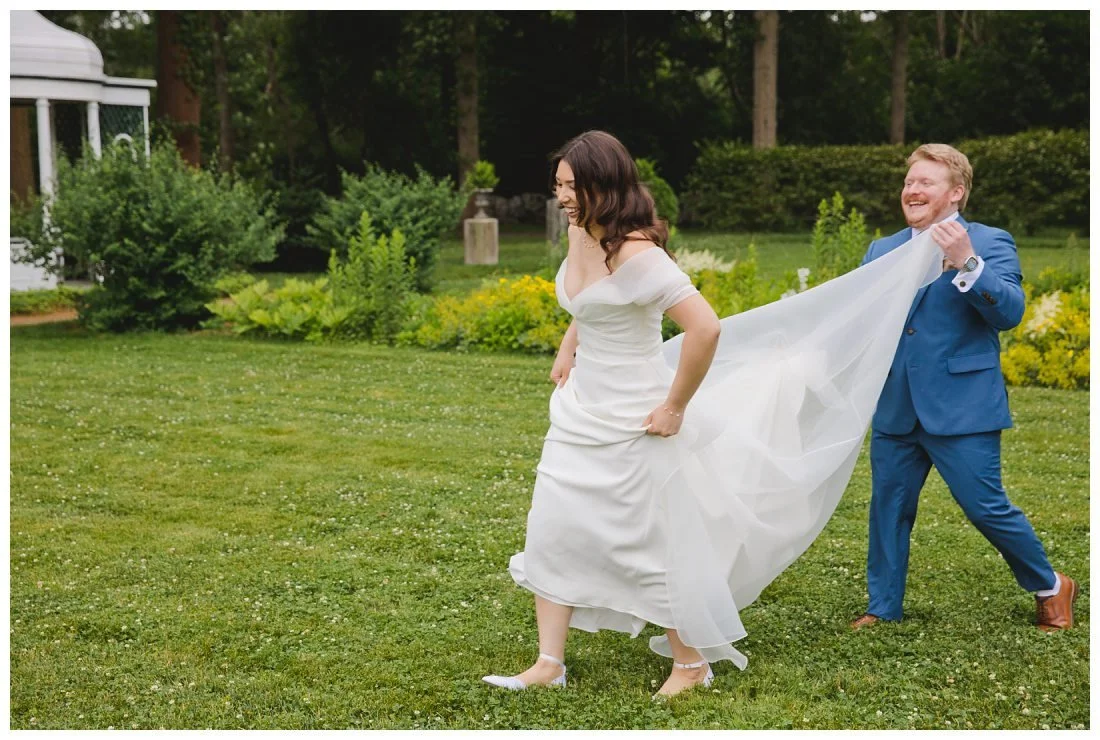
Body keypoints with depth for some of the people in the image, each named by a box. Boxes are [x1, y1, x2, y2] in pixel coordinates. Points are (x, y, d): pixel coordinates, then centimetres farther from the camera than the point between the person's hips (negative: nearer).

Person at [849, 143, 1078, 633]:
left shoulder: (989, 244, -3)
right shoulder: (882, 251, 13)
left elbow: (1010, 312, -16)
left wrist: (966, 263, -27)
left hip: (962, 407, -5)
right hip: (895, 409, 5)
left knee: (986, 507, -2)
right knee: (888, 507, 10)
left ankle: (1049, 588, 21)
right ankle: (883, 608, 24)